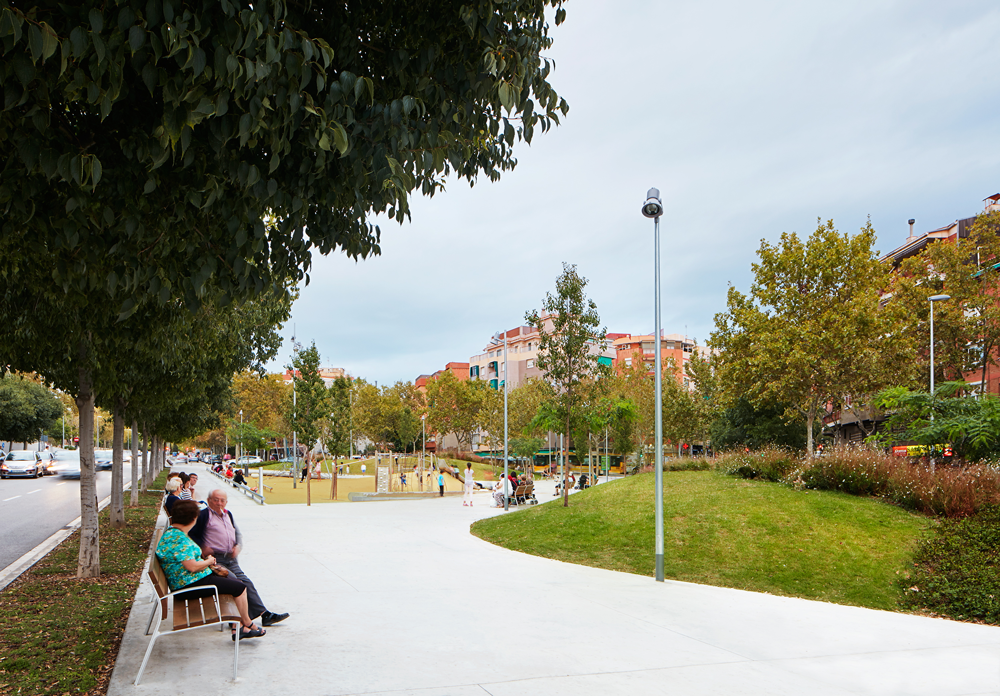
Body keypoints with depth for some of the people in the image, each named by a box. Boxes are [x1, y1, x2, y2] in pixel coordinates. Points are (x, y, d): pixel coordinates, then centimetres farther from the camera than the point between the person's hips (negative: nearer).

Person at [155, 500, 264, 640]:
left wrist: (207, 560, 10)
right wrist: (209, 561, -8)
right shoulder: (178, 538, -24)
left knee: (236, 582, 10)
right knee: (240, 588, -8)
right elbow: (192, 566, -28)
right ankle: (247, 623, 14)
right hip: (189, 586, -11)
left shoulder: (172, 533, 10)